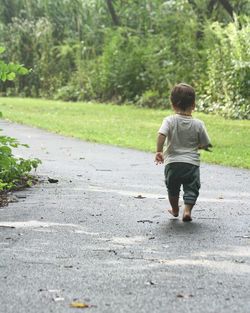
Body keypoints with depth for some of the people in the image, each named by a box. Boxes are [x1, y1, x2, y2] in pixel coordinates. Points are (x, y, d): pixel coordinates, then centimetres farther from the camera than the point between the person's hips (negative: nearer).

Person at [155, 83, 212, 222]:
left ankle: (175, 210, 37)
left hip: (172, 162, 1)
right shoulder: (198, 124, -2)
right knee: (191, 189, 7)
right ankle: (187, 210, -12)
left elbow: (161, 134, -22)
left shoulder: (169, 120, -5)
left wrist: (159, 151, -15)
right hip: (192, 163, -1)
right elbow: (205, 144, 3)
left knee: (172, 188, 22)